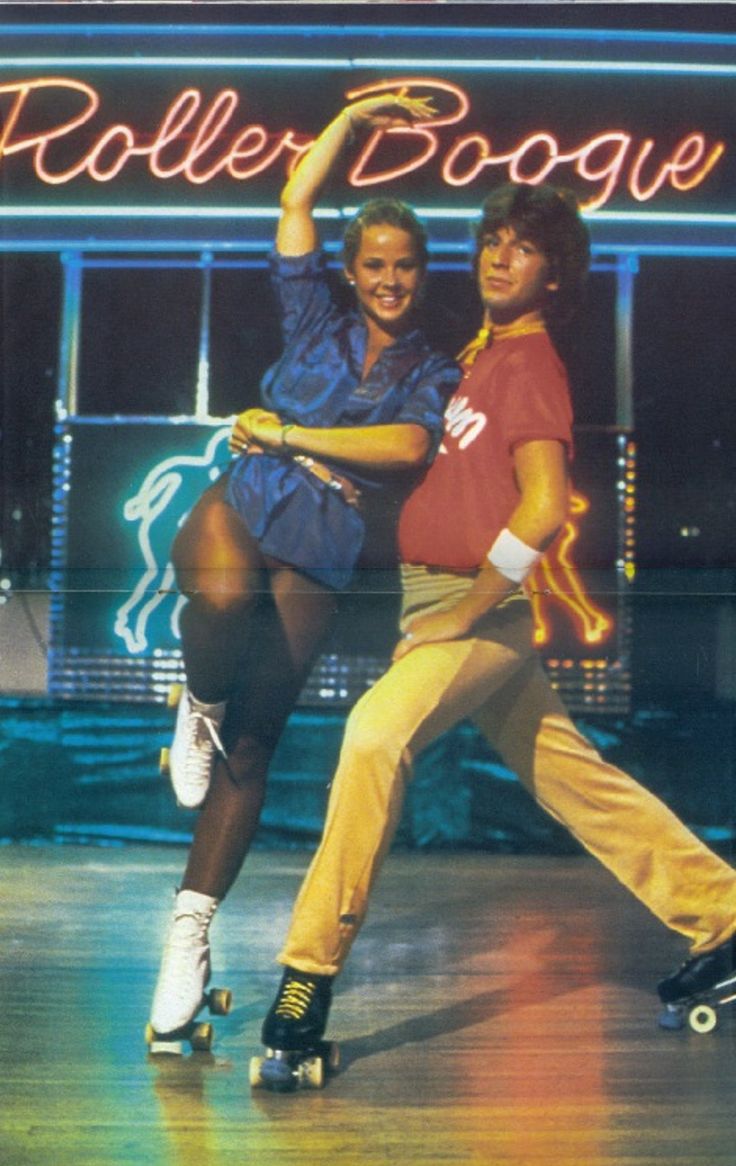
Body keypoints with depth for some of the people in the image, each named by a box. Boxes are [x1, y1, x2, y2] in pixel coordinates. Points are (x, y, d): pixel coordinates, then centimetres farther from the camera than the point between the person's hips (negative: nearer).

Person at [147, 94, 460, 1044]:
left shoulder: (434, 374, 11)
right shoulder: (316, 322, 13)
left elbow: (409, 447, -9)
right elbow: (295, 200, 11)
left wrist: (288, 436, -8)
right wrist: (355, 116, 15)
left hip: (317, 558, 0)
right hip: (238, 508, 0)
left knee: (250, 751, 0)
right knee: (225, 598, -39)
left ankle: (190, 931, 11)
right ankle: (199, 704, -5)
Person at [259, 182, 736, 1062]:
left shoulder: (529, 363, -12)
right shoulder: (482, 354, 15)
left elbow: (543, 507, -24)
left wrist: (465, 611, -19)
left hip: (477, 607, -10)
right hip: (440, 603, 10)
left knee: (376, 731, -28)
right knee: (569, 774, 15)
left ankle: (311, 970, -24)